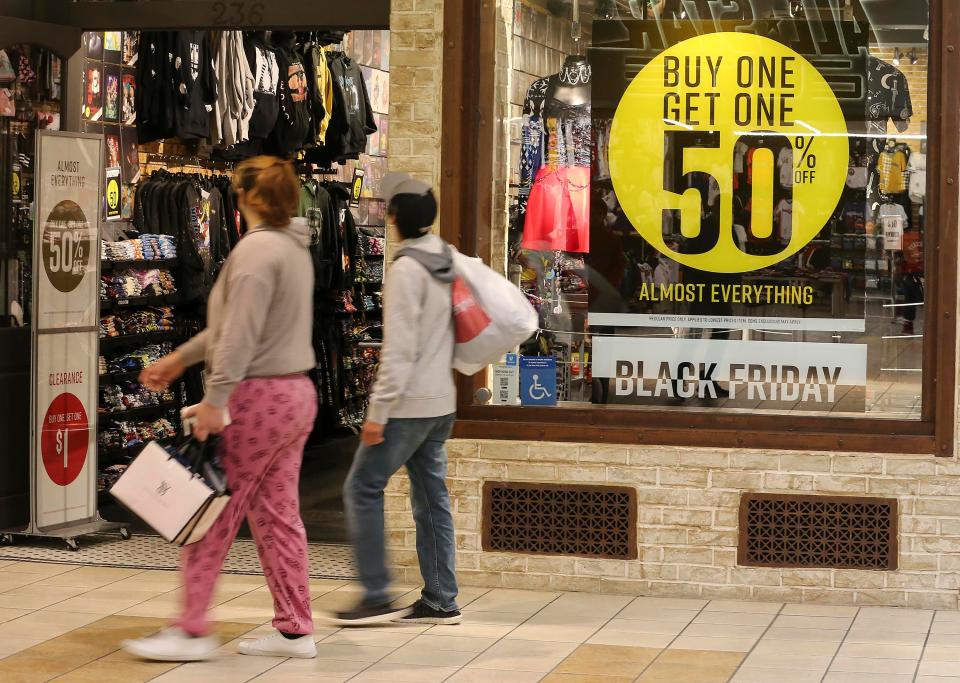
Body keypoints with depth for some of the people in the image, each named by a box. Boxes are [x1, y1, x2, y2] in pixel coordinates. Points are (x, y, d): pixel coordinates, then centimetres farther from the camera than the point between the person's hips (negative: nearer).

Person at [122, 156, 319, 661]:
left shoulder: (256, 249, -15)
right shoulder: (294, 248, 14)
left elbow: (241, 335, -22)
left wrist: (215, 399, -23)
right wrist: (179, 358, 27)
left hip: (257, 397, -9)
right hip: (296, 394, 9)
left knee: (212, 516, -2)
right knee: (277, 515, 12)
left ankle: (191, 632, 3)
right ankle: (295, 630, 16)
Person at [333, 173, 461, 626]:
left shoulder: (407, 269, -17)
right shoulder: (448, 261, 8)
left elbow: (399, 350, -20)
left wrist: (378, 412, -18)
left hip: (409, 403, -9)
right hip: (442, 402, 9)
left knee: (363, 488, 0)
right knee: (431, 495, 11)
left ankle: (377, 596, 1)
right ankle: (441, 600, 14)